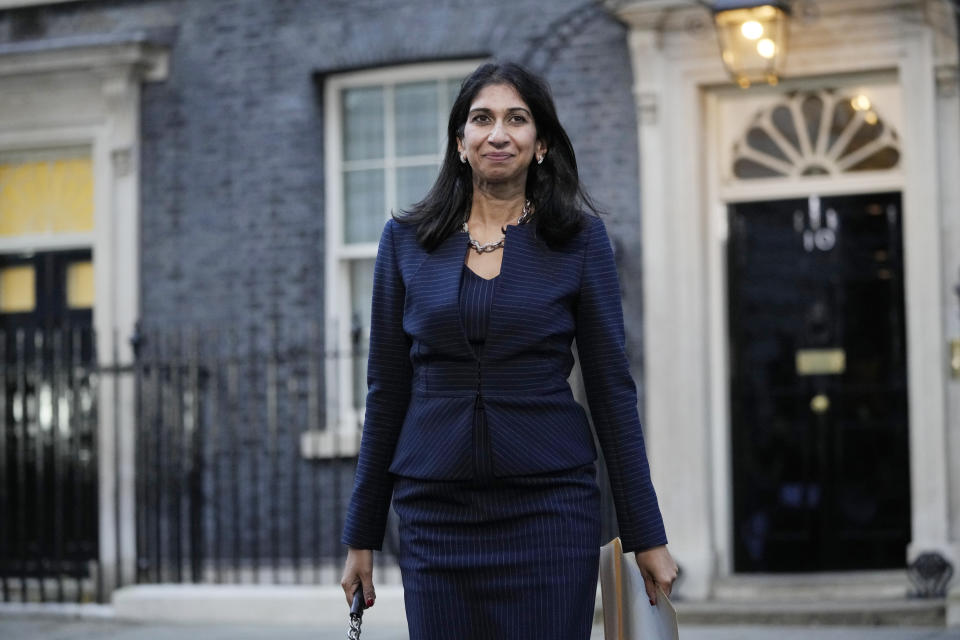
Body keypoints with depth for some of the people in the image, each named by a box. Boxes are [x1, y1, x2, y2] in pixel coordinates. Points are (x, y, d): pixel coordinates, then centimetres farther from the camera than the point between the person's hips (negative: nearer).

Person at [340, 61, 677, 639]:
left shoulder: (580, 239, 1)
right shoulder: (407, 241, 5)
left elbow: (612, 390, 2)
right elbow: (387, 391, 8)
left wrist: (647, 536, 0)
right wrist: (362, 535, 7)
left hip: (549, 505, -1)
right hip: (436, 510, 1)